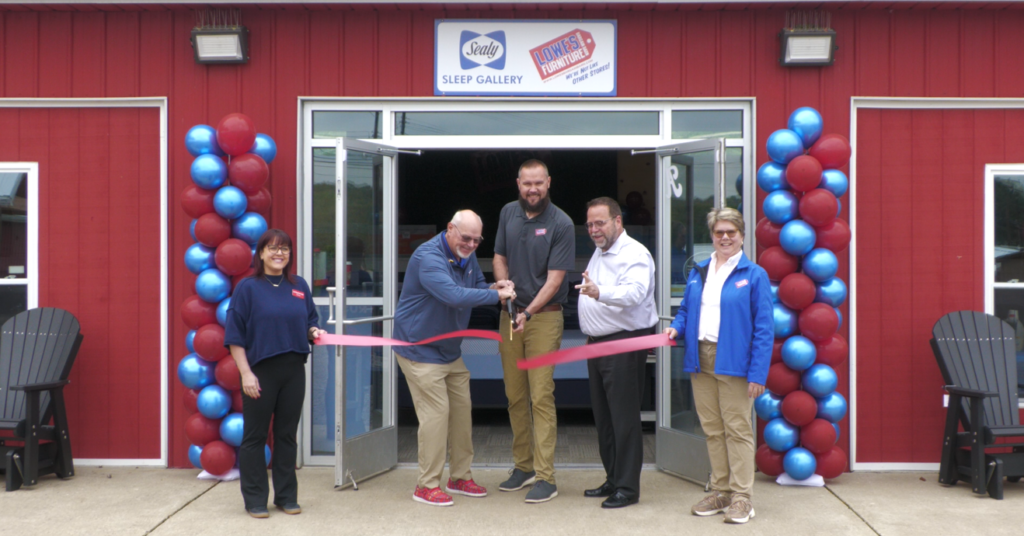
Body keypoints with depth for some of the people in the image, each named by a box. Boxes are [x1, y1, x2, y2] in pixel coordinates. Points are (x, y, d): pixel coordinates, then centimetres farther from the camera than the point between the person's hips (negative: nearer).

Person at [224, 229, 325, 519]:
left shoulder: (299, 286, 9)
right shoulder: (247, 287, -4)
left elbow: (310, 321, 19)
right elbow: (235, 336, -6)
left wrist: (314, 332, -5)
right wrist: (246, 373, -13)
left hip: (294, 370, 4)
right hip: (260, 372, -4)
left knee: (287, 434, 11)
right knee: (255, 435, 4)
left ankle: (287, 496, 22)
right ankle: (255, 499, 15)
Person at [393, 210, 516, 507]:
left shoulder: (467, 256, 5)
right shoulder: (428, 257, -24)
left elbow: (477, 285, 17)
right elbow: (453, 295, -37)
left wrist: (493, 287, -7)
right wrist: (496, 295, -30)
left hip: (450, 350, 9)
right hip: (420, 349, -9)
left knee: (462, 408, 11)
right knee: (436, 412, -10)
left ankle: (460, 477, 24)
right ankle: (427, 485, 2)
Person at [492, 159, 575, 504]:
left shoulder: (561, 224, -9)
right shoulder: (508, 213, 8)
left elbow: (555, 278, -12)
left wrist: (528, 313, -20)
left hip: (544, 316, -5)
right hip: (511, 313, 5)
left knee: (541, 397, -7)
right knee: (515, 395, 10)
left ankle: (545, 477, -2)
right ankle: (523, 466, 23)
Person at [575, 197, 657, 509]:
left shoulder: (634, 254, -14)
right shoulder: (599, 253, 16)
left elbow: (635, 292, -33)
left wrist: (599, 292, -49)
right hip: (598, 343, 10)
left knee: (624, 417, -6)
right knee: (603, 416, 15)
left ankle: (628, 488, 1)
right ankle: (613, 480, 26)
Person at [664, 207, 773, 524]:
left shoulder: (754, 275, -2)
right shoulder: (698, 273, 14)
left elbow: (764, 328, -6)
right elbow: (685, 311, 22)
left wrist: (758, 374, -13)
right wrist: (675, 328, -1)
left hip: (733, 362, -5)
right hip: (700, 360, 5)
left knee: (737, 429, -1)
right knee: (712, 430, 11)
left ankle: (741, 497, 8)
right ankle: (720, 491, 22)